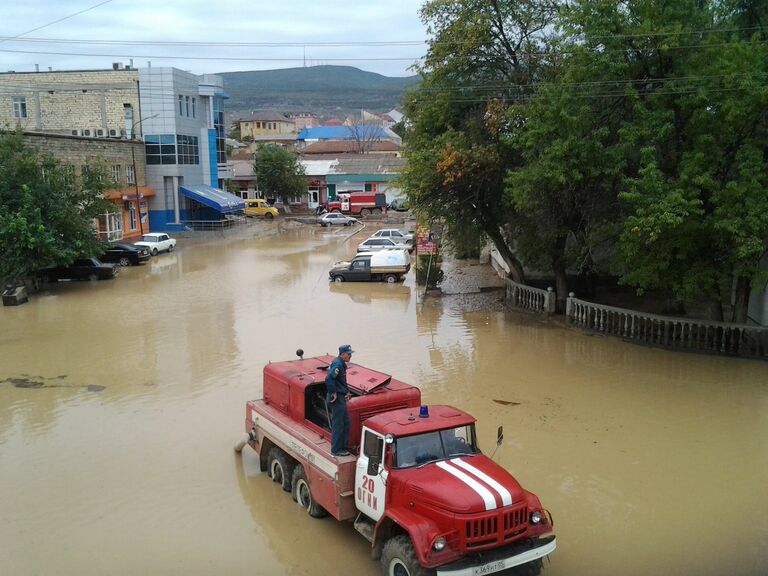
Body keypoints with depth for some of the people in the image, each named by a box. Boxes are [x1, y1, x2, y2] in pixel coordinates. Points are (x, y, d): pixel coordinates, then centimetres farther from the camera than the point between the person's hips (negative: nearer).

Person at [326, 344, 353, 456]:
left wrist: (346, 391, 14)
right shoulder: (338, 364, -20)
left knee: (346, 422, 17)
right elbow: (329, 379, -32)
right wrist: (333, 393, -23)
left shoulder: (341, 364, 12)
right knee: (338, 425, -2)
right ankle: (336, 450, 7)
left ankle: (344, 446, 27)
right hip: (337, 398, -11)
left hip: (341, 397, 11)